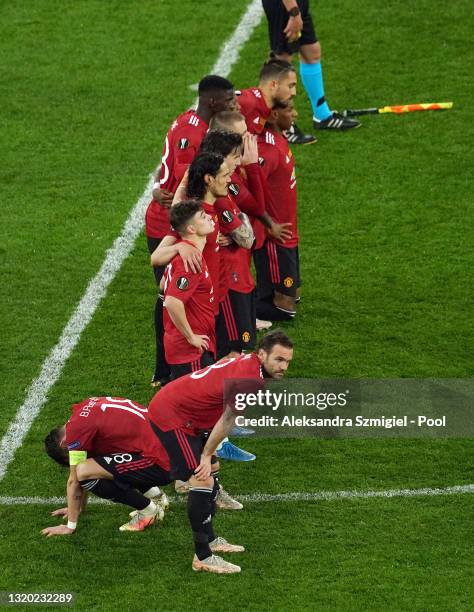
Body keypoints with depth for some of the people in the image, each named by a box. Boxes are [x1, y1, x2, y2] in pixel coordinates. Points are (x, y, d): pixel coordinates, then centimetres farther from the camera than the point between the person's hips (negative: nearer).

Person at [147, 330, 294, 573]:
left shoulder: (247, 363, 4)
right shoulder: (249, 379, -27)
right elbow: (227, 420, -18)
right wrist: (207, 455, -6)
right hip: (170, 416, -11)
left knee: (208, 480, 20)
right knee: (202, 482, -15)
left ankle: (209, 540, 35)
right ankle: (203, 557, -12)